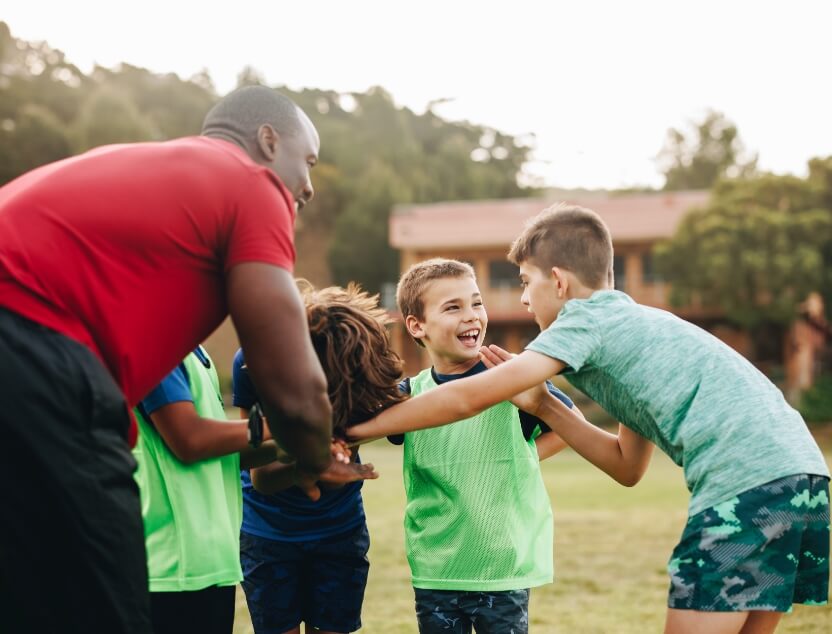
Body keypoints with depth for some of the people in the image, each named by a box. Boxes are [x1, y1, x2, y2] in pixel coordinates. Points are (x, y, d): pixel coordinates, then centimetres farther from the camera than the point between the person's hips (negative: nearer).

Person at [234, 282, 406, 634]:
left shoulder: (362, 372, -20)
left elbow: (333, 481, -18)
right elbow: (261, 478, -23)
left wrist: (337, 458, -40)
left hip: (339, 529, 1)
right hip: (267, 531, -1)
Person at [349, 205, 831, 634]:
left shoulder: (588, 317, 1)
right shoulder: (633, 325, 27)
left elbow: (467, 398, -7)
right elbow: (627, 466, 27)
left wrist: (357, 429, 3)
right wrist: (542, 405, 23)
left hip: (746, 483, -9)